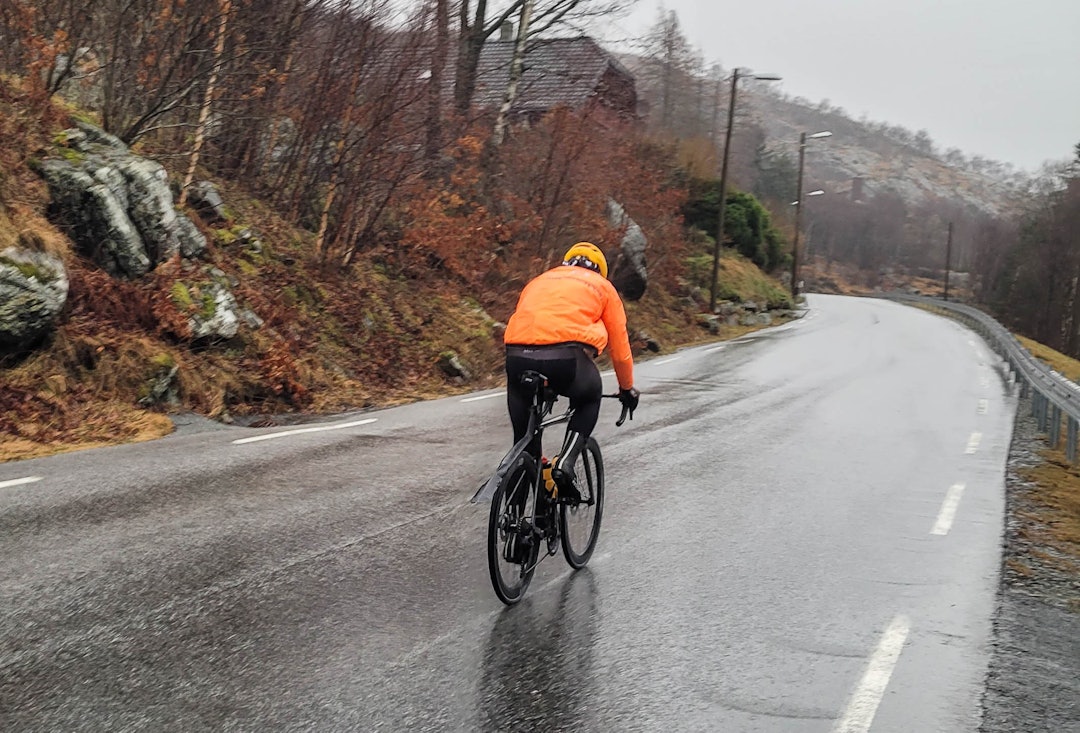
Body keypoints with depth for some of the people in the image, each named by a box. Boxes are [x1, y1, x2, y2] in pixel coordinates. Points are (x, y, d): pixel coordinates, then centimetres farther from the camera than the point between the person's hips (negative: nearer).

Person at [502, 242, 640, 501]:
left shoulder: (538, 281, 34)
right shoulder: (602, 286, 26)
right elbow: (620, 345, 28)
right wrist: (627, 389, 41)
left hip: (518, 355, 3)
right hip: (567, 358, -2)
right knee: (590, 400, 27)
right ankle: (565, 463, 8)